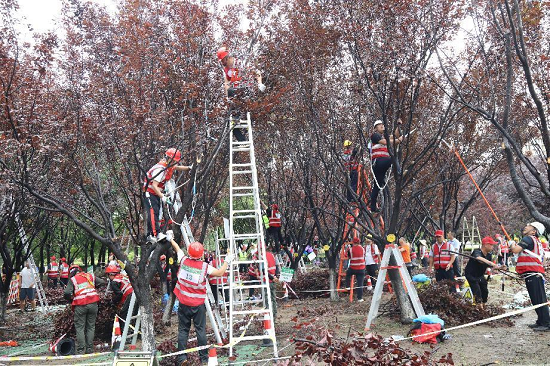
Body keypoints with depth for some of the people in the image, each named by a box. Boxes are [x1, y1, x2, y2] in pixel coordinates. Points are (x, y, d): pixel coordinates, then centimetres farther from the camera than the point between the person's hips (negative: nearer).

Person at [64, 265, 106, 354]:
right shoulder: (90, 276, 15)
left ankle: (81, 350, 4)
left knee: (80, 328, 7)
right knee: (91, 327, 12)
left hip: (80, 306, -3)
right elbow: (103, 282, 14)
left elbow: (66, 293, -5)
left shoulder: (72, 280, 6)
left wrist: (71, 298, 14)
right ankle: (89, 348, 12)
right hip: (93, 304, 3)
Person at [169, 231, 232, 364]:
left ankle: (182, 357, 13)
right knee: (201, 330, 6)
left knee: (183, 330, 10)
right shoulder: (205, 267, -11)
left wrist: (170, 239, 33)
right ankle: (204, 357, 12)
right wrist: (227, 261, 5)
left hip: (183, 304, 2)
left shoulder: (183, 260, -3)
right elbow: (220, 273, -9)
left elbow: (177, 249, 14)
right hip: (198, 305, -2)